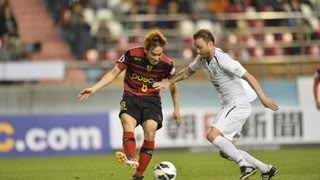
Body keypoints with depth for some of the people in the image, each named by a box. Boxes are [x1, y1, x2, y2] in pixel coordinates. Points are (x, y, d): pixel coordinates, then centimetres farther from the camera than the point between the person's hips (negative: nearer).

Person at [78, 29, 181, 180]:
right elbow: (114, 73, -3)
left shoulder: (166, 64, -10)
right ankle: (131, 159, -55)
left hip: (152, 99, 0)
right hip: (131, 97, 0)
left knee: (150, 130, -23)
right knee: (128, 122, -30)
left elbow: (173, 86, 8)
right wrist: (94, 88, -9)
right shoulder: (132, 55, -15)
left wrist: (176, 109, 10)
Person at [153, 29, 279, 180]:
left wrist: (262, 98, -25)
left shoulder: (223, 60, -20)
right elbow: (188, 71, 24)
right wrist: (169, 82, 12)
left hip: (238, 105, -9)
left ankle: (245, 165, -20)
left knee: (212, 135, -23)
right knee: (225, 151, 7)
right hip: (228, 106, 9)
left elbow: (248, 76, -20)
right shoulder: (202, 59, 5)